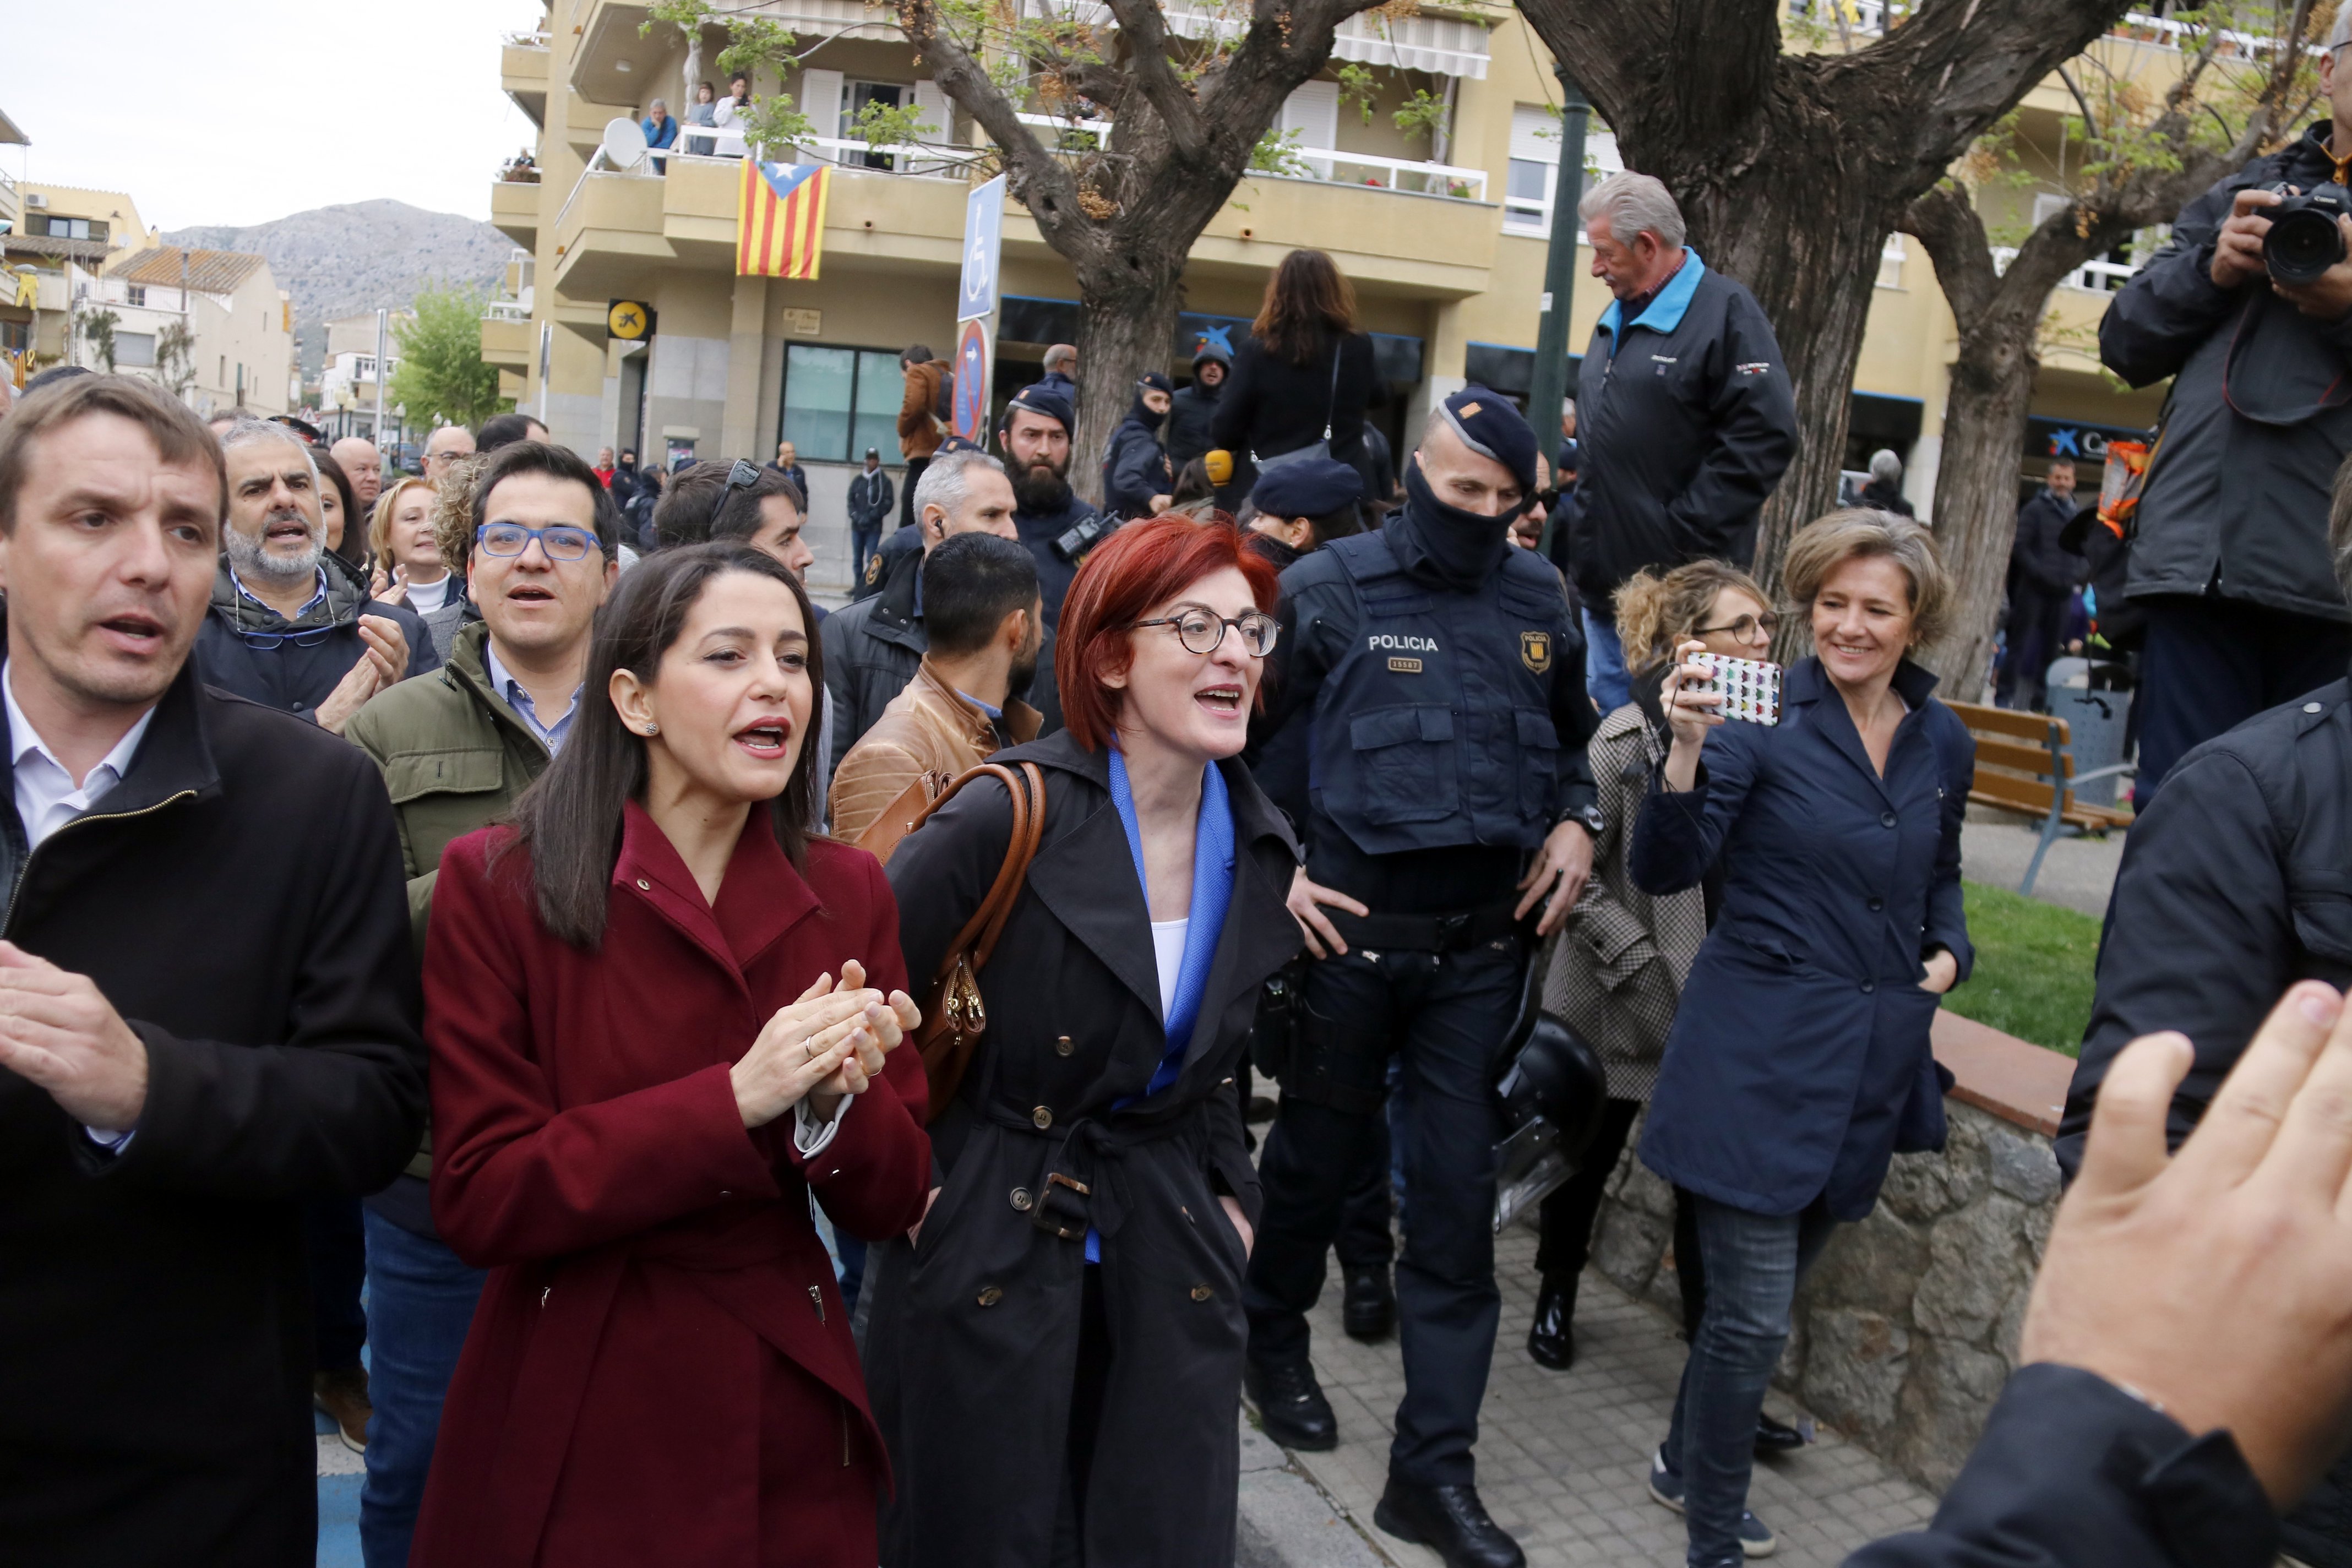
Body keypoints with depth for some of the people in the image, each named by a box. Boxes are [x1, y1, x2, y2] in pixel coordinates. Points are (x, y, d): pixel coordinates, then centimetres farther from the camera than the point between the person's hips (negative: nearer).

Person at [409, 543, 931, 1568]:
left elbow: (893, 1203, 0)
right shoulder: (494, 884, -10)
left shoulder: (847, 893, -1)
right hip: (574, 1434, -3)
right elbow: (479, 1203, -14)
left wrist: (840, 1095, -21)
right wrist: (734, 1100, -23)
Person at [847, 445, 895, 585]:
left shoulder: (884, 481, -1)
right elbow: (850, 500, 11)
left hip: (874, 528, -4)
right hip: (857, 526, 4)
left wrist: (871, 517, -13)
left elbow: (888, 503, -7)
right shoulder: (858, 480, 11)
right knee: (857, 559, 9)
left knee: (871, 559, -9)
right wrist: (855, 516, -6)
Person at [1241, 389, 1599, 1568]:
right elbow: (1237, 735, -1)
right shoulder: (1332, 587, -5)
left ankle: (1433, 1470, 14)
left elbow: (1573, 736, 21)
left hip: (1482, 944, 3)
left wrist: (1575, 821, 3)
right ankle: (1273, 1340, 43)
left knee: (1457, 1196, 4)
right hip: (1353, 932, -3)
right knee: (1319, 1153, 15)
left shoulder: (1538, 600, 6)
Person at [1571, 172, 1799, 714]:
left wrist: (1683, 537, -18)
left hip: (1682, 586, -8)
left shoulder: (1726, 312, -9)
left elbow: (1766, 438, -17)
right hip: (1605, 581, 8)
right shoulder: (1616, 319, 17)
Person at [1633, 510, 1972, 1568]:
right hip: (1764, 1052, -6)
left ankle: (1687, 1465, 41)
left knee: (1777, 1282, 19)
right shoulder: (1763, 720, -10)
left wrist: (1947, 952, 4)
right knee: (1754, 1314, -4)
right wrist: (1688, 748, -32)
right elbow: (1663, 871, -19)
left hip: (1874, 1058, 6)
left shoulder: (1943, 743, 7)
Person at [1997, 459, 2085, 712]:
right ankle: (2004, 697, -1)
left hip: (2062, 593, 5)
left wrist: (2077, 574, -1)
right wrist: (2041, 572, -18)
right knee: (2021, 644, -4)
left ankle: (2040, 699, 16)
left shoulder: (2078, 515, 13)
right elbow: (2020, 546, -9)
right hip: (2033, 589, -5)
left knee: (2051, 649, 8)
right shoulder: (2035, 509, -2)